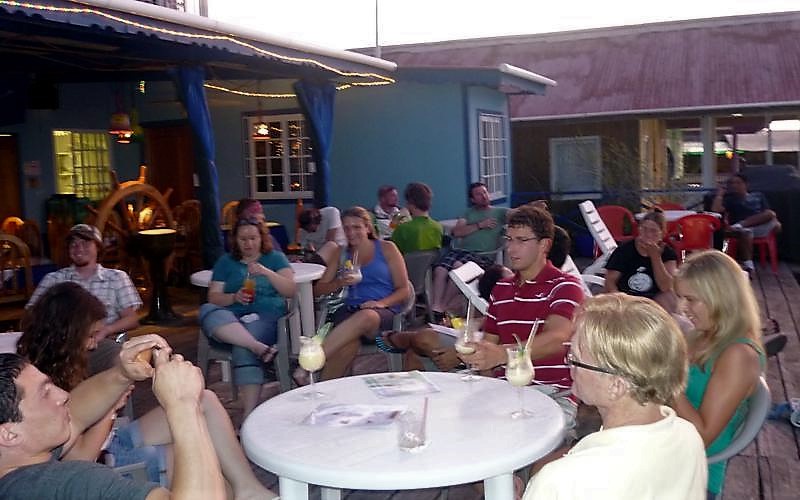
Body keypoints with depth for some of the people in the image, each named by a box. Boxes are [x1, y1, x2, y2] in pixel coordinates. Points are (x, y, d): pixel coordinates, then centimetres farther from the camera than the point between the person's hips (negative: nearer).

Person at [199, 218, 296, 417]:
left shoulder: (275, 258, 15)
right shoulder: (226, 262, 21)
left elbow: (291, 291, 2)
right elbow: (213, 297, 11)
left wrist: (267, 272, -12)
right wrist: (234, 297, -9)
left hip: (266, 317, -2)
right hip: (231, 320, 3)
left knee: (243, 350, -34)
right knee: (206, 311, -31)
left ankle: (249, 414, -35)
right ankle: (259, 346, -40)